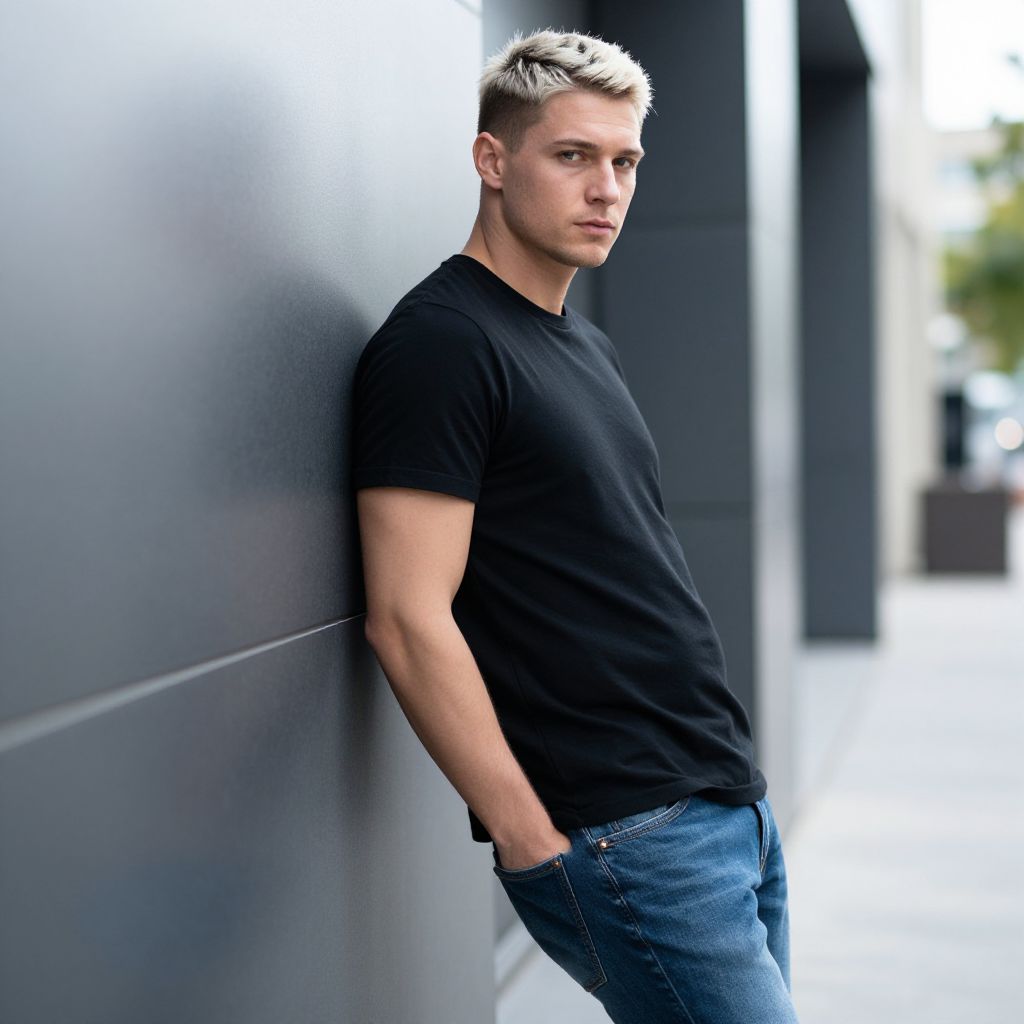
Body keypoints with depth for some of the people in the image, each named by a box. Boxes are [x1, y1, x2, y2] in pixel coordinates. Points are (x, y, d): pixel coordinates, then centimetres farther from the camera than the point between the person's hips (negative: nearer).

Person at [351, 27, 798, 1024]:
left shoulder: (586, 345, 16)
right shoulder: (440, 343, -12)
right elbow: (409, 622, -18)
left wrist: (731, 779, 16)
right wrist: (537, 846, -17)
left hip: (732, 800, 9)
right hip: (618, 834, -9)